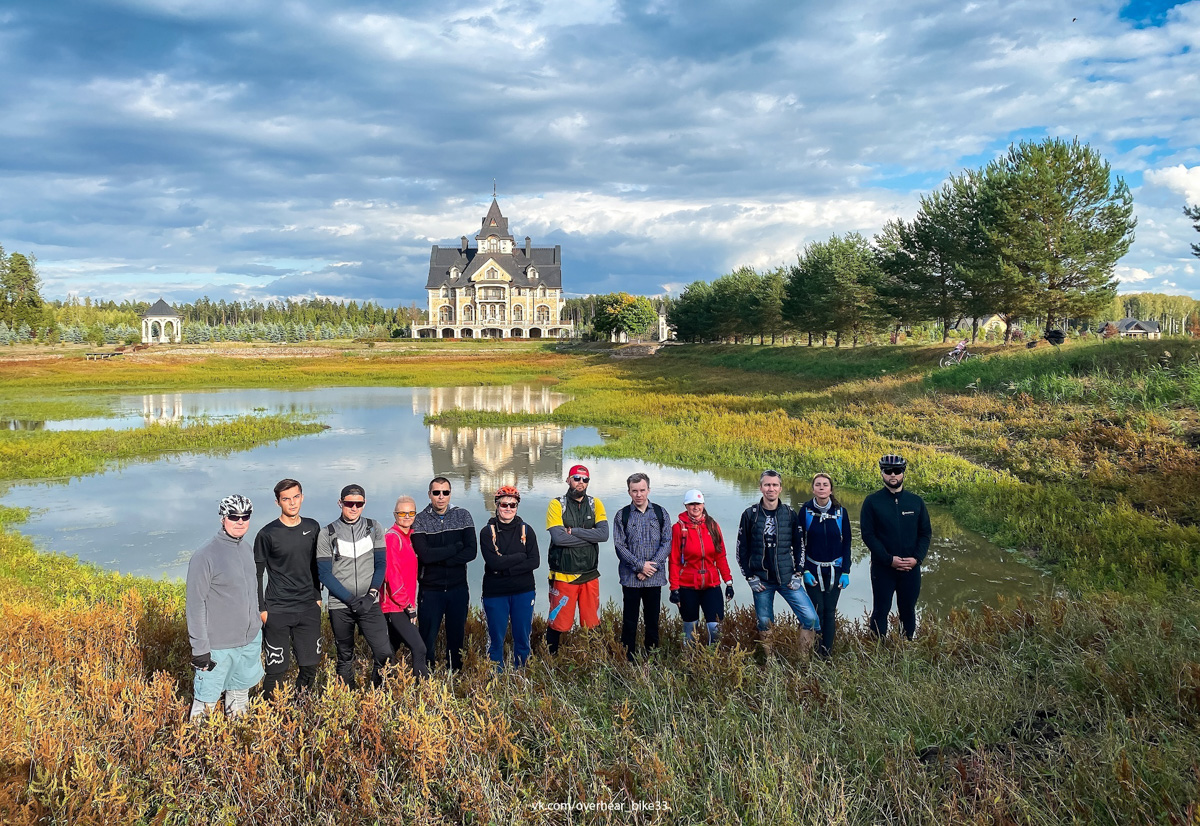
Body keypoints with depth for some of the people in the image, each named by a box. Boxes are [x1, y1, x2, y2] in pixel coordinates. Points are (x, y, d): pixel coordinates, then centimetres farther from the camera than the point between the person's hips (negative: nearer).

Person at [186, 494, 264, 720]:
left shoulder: (247, 550, 5)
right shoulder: (205, 557, -17)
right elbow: (196, 605, -15)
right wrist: (200, 648, -16)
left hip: (251, 642, 7)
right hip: (218, 646, -7)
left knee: (240, 692, 20)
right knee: (207, 700, 2)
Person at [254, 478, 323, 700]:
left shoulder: (313, 528, 5)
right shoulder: (267, 534, -7)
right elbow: (257, 574, -2)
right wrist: (261, 609, -5)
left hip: (308, 608, 4)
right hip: (277, 611, -4)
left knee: (310, 665, 7)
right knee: (277, 669, -1)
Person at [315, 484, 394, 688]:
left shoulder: (374, 528, 4)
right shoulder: (327, 534, -2)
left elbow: (381, 564, 3)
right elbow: (324, 573, -5)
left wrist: (371, 594, -12)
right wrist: (351, 599, -13)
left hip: (369, 603, 1)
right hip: (340, 606, 0)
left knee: (384, 653, -10)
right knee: (345, 657, 11)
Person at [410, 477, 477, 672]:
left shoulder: (463, 516, 1)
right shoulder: (419, 521, -4)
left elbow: (471, 551, -9)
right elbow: (425, 555, -17)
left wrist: (439, 559, -16)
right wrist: (456, 547, -12)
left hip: (458, 588, 2)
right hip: (430, 590, -2)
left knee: (457, 637, 11)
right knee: (427, 639, 3)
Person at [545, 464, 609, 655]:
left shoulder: (595, 504, 6)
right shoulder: (556, 504, -4)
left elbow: (604, 534, -9)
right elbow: (558, 537, -18)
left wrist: (573, 531, -15)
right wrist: (589, 536, -12)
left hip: (590, 575, 3)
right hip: (563, 575, -3)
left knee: (592, 624, 10)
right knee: (558, 623, 2)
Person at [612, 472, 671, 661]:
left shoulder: (660, 513, 5)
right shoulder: (622, 515, 1)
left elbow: (667, 542, 0)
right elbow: (620, 546, -4)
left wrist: (652, 566, -11)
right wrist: (640, 566, -13)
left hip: (655, 576, 1)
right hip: (630, 577, -1)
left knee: (653, 620, 9)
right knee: (629, 621, 3)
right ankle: (628, 661, 10)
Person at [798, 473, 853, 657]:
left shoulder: (840, 512, -3)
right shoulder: (805, 510, -6)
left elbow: (846, 543, 3)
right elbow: (799, 543, -3)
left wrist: (846, 572, -2)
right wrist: (805, 570, -9)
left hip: (834, 570, 1)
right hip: (813, 570, -1)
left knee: (830, 610, 4)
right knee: (817, 610, -1)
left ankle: (827, 652, 14)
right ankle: (815, 653, 12)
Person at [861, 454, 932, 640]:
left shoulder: (916, 501, 4)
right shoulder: (872, 502, -5)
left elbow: (926, 533, 6)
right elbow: (867, 534, -8)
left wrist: (917, 558, -10)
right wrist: (889, 559, -17)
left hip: (911, 569, 3)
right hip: (883, 568, -3)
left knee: (908, 611, 14)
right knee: (881, 611, 6)